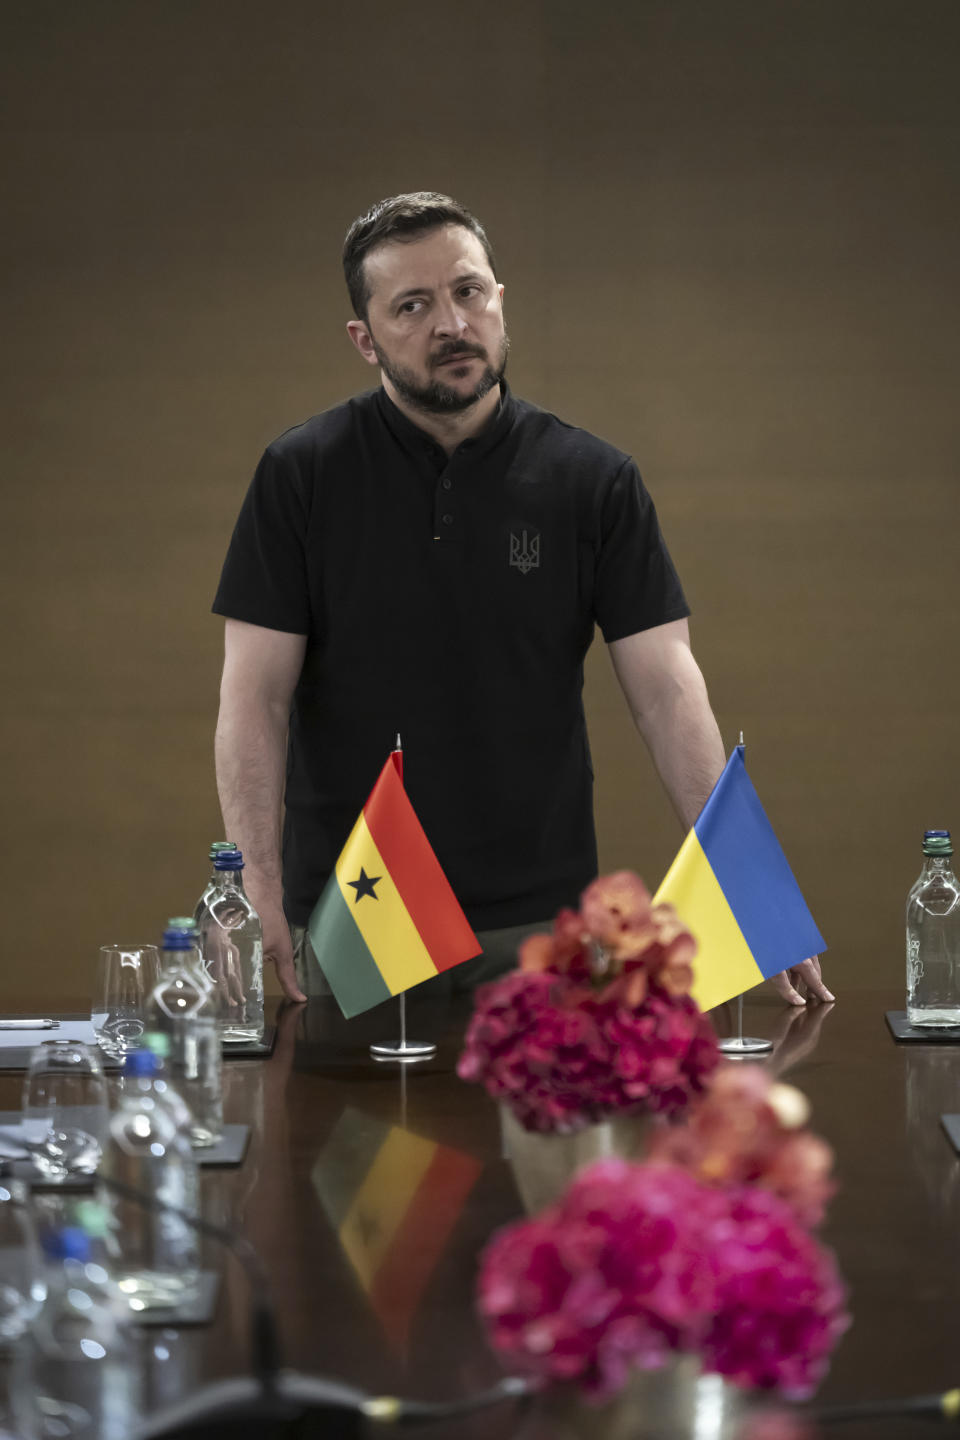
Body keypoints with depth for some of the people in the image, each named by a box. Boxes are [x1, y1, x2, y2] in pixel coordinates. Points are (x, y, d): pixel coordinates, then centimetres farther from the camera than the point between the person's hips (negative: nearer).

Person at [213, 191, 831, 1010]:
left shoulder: (594, 482, 0)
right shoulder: (302, 476, -1)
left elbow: (667, 689, -5)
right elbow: (256, 695, -4)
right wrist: (257, 889, -15)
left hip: (539, 923, 1)